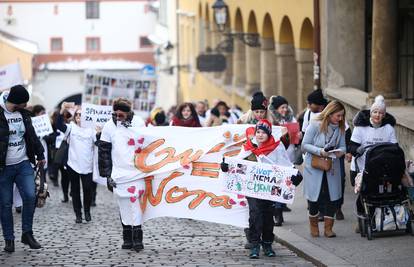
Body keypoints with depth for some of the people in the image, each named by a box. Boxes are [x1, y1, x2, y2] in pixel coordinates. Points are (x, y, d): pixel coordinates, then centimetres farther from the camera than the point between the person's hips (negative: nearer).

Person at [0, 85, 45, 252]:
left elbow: (32, 136, 19)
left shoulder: (23, 114, 7)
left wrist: (40, 154, 23)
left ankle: (27, 234, 5)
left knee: (30, 196, -9)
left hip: (23, 164, 4)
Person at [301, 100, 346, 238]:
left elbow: (343, 146, 5)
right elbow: (304, 145, -12)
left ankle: (328, 227, 9)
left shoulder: (340, 128, 0)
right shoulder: (315, 125, -13)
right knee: (315, 196, 2)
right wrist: (319, 151, -25)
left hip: (332, 167, 4)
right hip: (314, 166, -4)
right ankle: (313, 224, 27)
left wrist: (340, 152, -19)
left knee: (333, 196, -2)